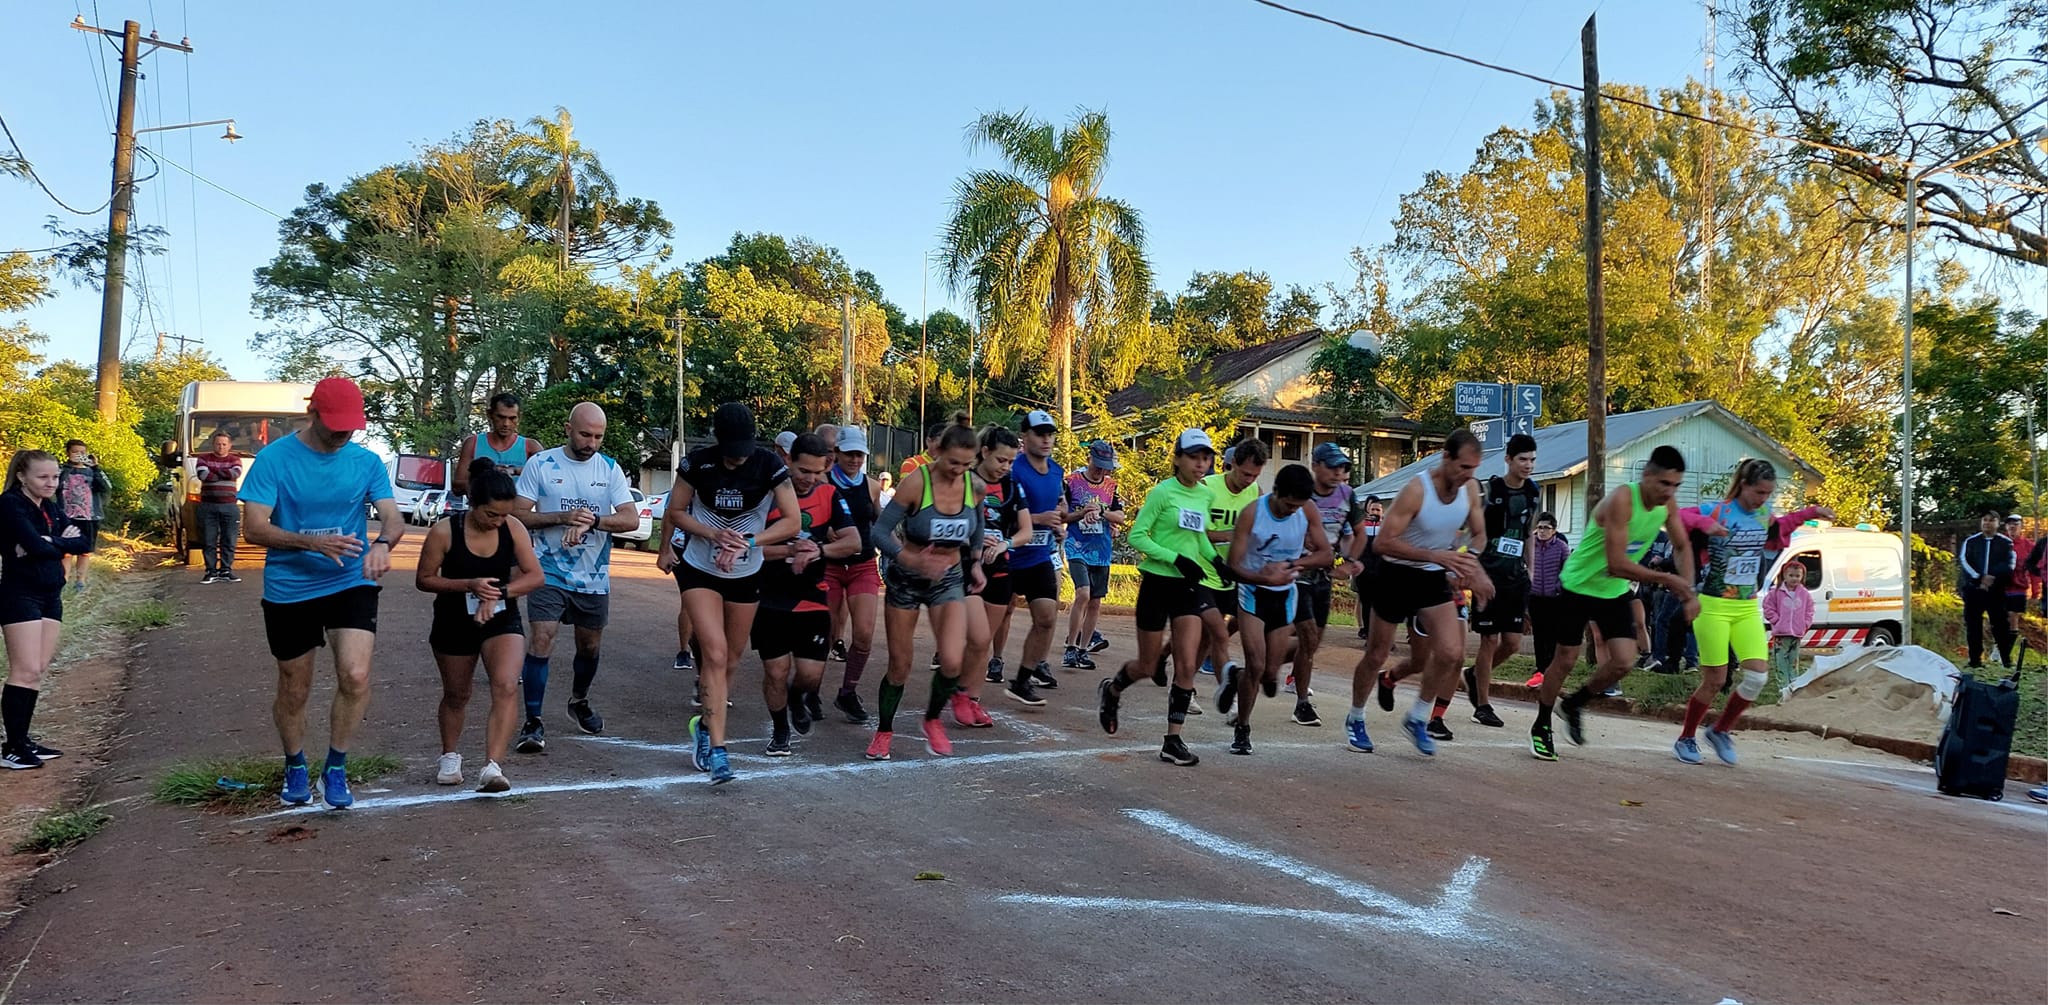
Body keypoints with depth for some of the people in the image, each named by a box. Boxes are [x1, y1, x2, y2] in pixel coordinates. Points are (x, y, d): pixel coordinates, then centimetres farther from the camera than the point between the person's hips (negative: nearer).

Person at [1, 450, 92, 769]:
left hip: (51, 595, 8)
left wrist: (49, 542, -13)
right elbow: (36, 545, -23)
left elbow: (82, 541, 2)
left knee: (38, 671, 8)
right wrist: (62, 542, -5)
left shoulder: (51, 508, 12)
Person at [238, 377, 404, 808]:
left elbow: (393, 518, -3)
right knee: (294, 690, 12)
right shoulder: (274, 458, -8)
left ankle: (336, 768, 5)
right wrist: (313, 542, -28)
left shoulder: (366, 462, 0)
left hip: (351, 583, 1)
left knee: (356, 677, -17)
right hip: (288, 590, -1)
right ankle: (295, 768, 39)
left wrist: (383, 542, -28)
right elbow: (254, 529, -12)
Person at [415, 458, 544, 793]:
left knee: (506, 687, -21)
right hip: (454, 623, 0)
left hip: (502, 620, 1)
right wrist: (469, 585, -24)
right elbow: (423, 579, -9)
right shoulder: (444, 532, -17)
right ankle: (450, 756, 41)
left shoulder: (513, 528, -11)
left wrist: (498, 594, -23)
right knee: (456, 695, 17)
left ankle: (493, 766, -25)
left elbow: (535, 576, -8)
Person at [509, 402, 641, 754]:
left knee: (590, 646, 16)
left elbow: (631, 519, -7)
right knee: (540, 643, -14)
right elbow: (517, 514, -7)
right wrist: (562, 518, -21)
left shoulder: (610, 469, 1)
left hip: (594, 578, 3)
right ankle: (533, 722, -6)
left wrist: (591, 521, -25)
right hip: (549, 573, -3)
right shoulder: (540, 464, -5)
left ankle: (579, 702, 42)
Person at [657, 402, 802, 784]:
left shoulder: (768, 465, -15)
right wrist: (713, 533, -19)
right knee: (715, 652, -15)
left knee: (730, 660, 12)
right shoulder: (698, 462, -13)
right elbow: (675, 512, -2)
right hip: (699, 569, -2)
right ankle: (717, 748, -15)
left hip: (746, 575, 2)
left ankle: (705, 724, 35)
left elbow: (793, 522, -14)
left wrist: (747, 543, -26)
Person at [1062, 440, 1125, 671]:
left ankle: (1083, 649, 17)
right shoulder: (1071, 482, -2)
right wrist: (1081, 514, -17)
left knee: (1095, 602, 6)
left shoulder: (1111, 486, 10)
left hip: (1102, 551, 5)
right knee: (1083, 594, -21)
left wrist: (1101, 512, -12)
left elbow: (1120, 517, 6)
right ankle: (1071, 647, -11)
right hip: (1077, 548, -5)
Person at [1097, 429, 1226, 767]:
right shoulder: (1162, 492, -12)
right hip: (1157, 583, -5)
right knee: (1148, 666, 7)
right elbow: (1137, 536, -14)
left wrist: (1215, 558, 3)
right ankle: (1111, 690, 39)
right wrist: (1177, 559, -22)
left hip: (1189, 585, 5)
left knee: (1187, 666, -5)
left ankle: (1173, 740, 3)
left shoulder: (1206, 496, 6)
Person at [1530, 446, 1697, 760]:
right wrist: (1665, 579, -28)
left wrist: (1689, 591, 0)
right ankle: (1541, 728, 18)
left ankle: (1573, 705, 23)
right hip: (1579, 585, -6)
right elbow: (1617, 565, -33)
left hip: (1615, 592, 6)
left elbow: (1682, 546, 10)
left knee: (1624, 662, -2)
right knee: (1565, 660, 1)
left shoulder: (1667, 506, -7)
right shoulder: (1621, 501, -30)